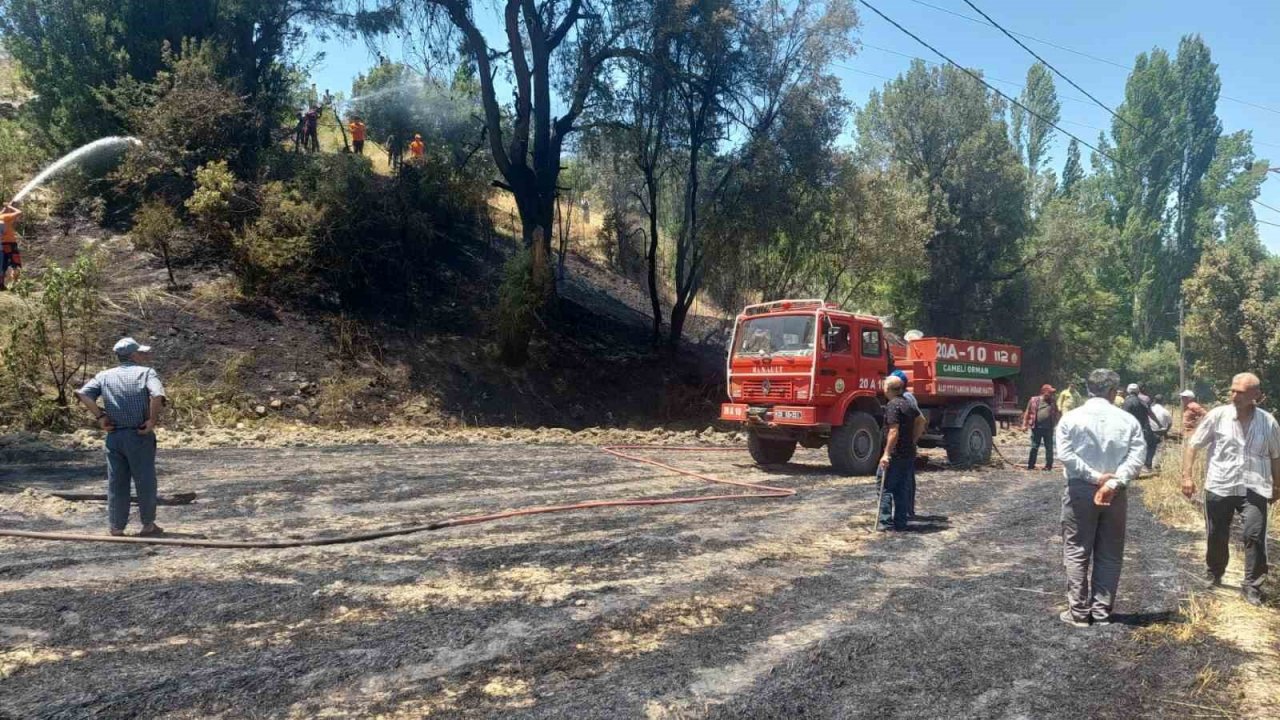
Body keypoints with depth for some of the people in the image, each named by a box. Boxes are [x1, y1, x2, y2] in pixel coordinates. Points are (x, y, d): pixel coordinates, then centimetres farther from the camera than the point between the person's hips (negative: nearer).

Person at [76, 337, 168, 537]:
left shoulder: (104, 376, 10)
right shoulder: (146, 372, -3)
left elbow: (83, 394, -4)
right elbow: (158, 395, -22)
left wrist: (100, 417, 1)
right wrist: (153, 420, -12)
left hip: (114, 436, 4)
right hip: (140, 436, -4)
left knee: (116, 483, 11)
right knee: (145, 481, 8)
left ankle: (116, 528, 17)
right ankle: (148, 525, 19)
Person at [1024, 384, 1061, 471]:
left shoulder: (1052, 402, 7)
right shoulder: (1034, 400, 1)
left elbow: (1057, 414, 14)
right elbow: (1028, 413, 4)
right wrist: (1025, 424, 0)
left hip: (1048, 428, 2)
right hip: (1037, 428, -2)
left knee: (1049, 447, 7)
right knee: (1034, 447, 3)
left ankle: (1048, 465, 16)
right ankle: (1031, 465, 10)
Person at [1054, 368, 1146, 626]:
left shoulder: (1071, 418, -3)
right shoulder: (1128, 420, 1)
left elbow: (1065, 455, -13)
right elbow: (1137, 456, -9)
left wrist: (1095, 477, -10)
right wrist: (1114, 482, -16)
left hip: (1080, 490, -2)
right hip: (1115, 493, 2)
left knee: (1077, 552, 5)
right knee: (1110, 554, 11)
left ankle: (1079, 611, 6)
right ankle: (1102, 611, 14)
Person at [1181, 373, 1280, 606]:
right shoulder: (1218, 415, -5)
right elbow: (1193, 444, -1)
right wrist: (1187, 476, -6)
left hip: (1254, 489, 0)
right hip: (1219, 487, 0)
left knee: (1255, 536, -10)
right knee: (1216, 536, 10)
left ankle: (1252, 586, 2)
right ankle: (1213, 574, 34)